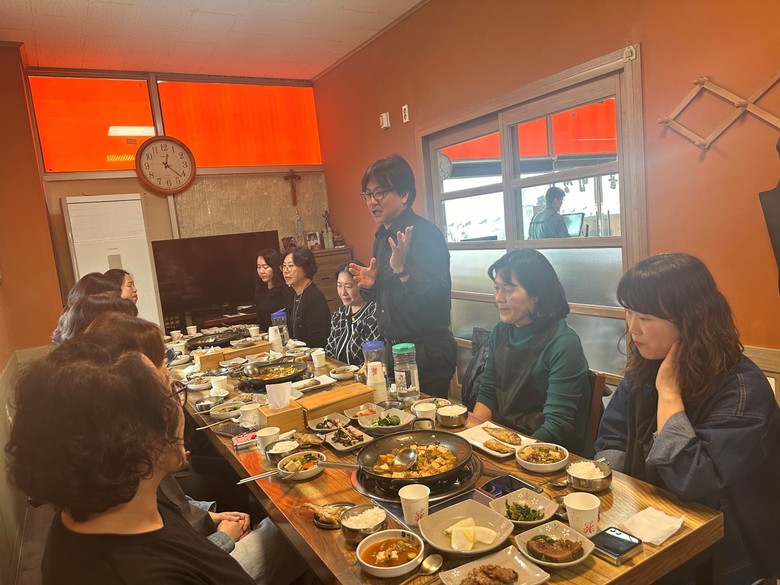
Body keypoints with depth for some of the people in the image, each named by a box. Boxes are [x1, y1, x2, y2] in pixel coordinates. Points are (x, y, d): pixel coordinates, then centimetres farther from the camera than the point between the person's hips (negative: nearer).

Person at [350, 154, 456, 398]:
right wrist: (369, 286, 0)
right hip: (393, 349, 9)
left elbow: (436, 297, -26)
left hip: (426, 354, -8)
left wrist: (402, 270, -36)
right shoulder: (383, 235, 9)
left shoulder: (425, 234, -18)